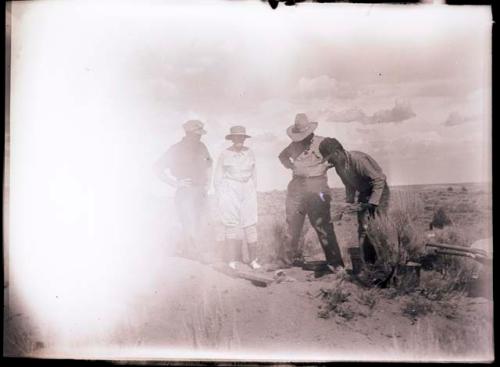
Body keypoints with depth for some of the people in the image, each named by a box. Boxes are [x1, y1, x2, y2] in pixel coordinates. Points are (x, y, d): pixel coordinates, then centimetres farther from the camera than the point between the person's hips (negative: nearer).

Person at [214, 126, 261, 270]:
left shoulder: (249, 153, 8)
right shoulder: (225, 154, 0)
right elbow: (218, 178, 4)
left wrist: (253, 190, 11)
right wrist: (221, 197, 1)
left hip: (247, 191, 3)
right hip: (230, 191, -2)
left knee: (250, 224, -2)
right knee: (232, 224, -4)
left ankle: (253, 259, 5)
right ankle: (233, 260, 3)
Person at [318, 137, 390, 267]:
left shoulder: (358, 159, -29)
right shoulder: (338, 166, -3)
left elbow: (379, 179, -29)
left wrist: (373, 203, -31)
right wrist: (348, 202, 3)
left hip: (379, 190, -8)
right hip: (363, 193, 8)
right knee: (362, 229, 4)